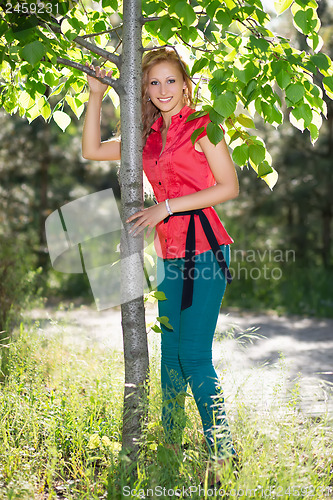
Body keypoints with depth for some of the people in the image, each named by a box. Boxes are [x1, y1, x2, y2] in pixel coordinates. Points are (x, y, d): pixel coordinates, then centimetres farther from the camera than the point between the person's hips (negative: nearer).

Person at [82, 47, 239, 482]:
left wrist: (166, 207, -11)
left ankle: (225, 456, 0)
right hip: (170, 252, 7)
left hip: (204, 248, -7)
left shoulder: (201, 126, -3)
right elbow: (92, 150, 17)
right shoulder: (149, 137, 15)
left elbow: (230, 187, -8)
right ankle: (170, 448, 23)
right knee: (171, 355, 11)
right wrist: (96, 95, 10)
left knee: (194, 355, -11)